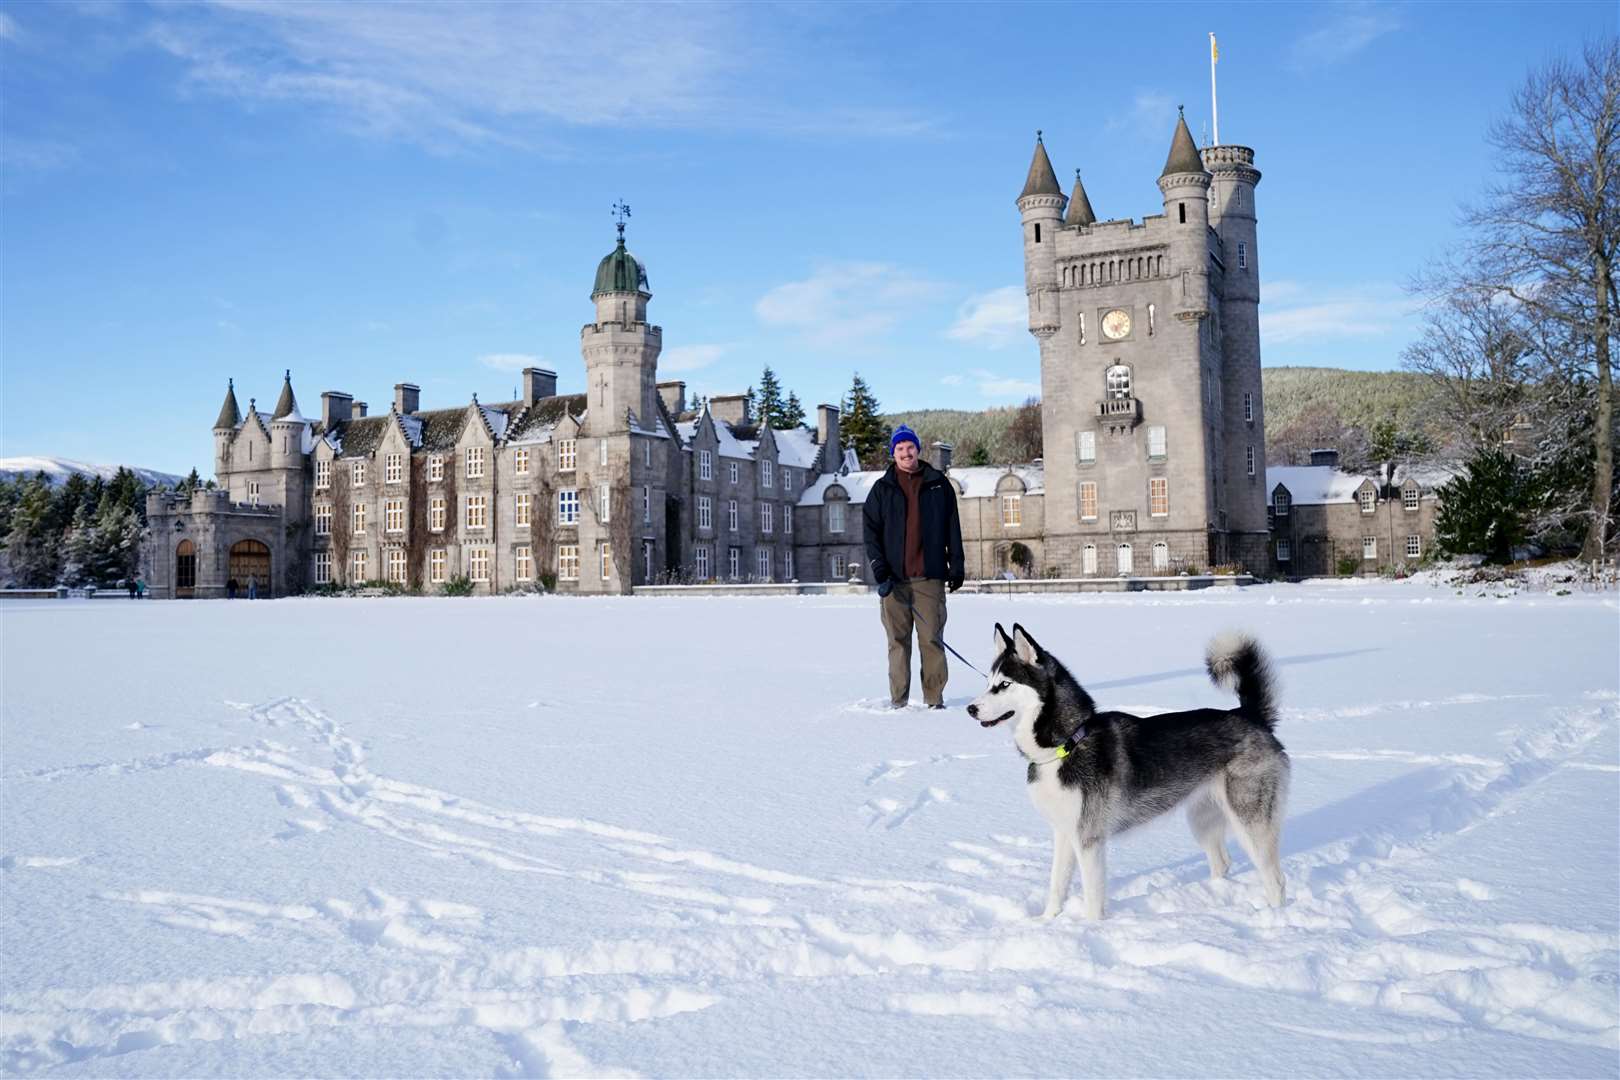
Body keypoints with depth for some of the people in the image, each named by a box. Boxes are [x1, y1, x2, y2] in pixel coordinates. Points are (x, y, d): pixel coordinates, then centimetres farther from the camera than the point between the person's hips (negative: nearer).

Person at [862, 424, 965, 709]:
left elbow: (953, 528, 11)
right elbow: (871, 531, 7)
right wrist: (878, 567, -5)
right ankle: (899, 700, 6)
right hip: (894, 578, 0)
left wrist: (956, 565, 5)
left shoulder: (939, 485, 11)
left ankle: (934, 697, 5)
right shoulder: (882, 488, 11)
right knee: (898, 640, 1)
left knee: (932, 638, -3)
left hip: (929, 577, 0)